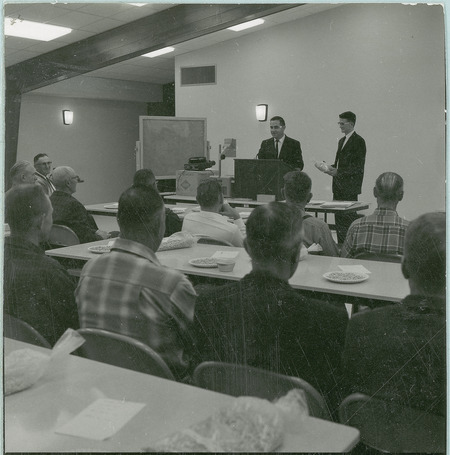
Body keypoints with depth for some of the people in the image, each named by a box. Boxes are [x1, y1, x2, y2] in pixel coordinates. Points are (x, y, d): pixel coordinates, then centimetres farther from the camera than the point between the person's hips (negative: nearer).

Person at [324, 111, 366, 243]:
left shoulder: (358, 141, -8)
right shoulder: (341, 141, 19)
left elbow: (358, 166, -14)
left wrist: (339, 172, -19)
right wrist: (331, 168, 3)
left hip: (350, 187, -8)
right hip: (339, 186, 8)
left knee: (348, 217, -9)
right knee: (338, 216, 7)